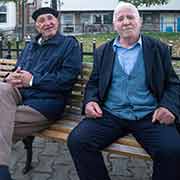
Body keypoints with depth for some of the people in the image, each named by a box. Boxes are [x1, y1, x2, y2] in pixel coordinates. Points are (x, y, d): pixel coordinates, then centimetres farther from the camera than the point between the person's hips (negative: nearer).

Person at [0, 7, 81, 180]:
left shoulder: (69, 43, 6)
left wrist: (32, 80, -11)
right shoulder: (30, 46, 27)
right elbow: (17, 70, 26)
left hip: (45, 101, -5)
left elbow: (67, 78, -8)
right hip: (19, 94, 6)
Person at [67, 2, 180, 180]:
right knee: (77, 141, -24)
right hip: (109, 114, 2)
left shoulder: (159, 49, 12)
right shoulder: (102, 51, 17)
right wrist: (90, 101, -4)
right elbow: (93, 83, 18)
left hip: (149, 116, -1)